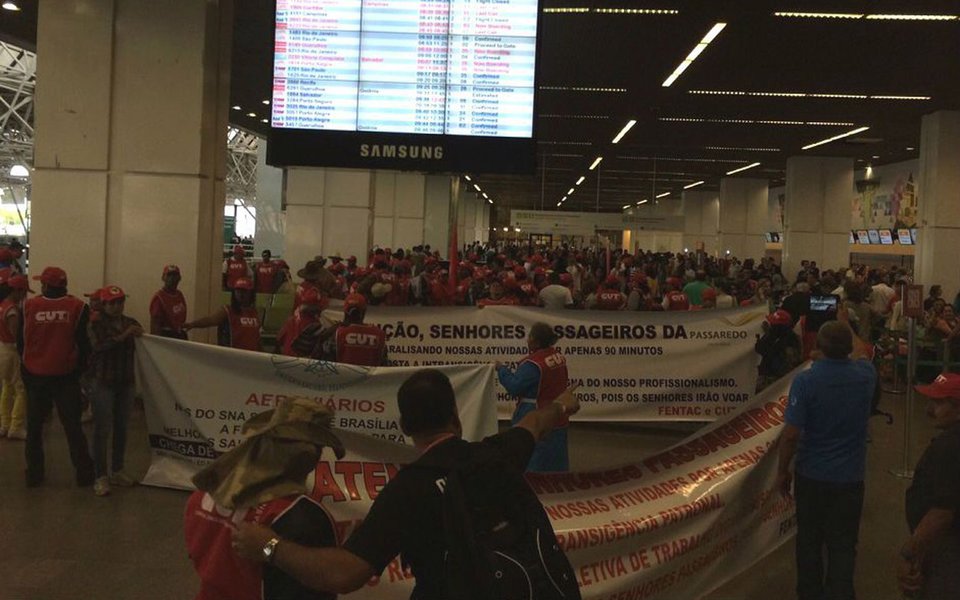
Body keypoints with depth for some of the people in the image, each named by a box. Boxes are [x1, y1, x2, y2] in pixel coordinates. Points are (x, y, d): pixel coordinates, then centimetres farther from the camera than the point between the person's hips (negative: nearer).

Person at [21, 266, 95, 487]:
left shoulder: (29, 306, -7)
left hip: (35, 376, 1)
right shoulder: (77, 307, -9)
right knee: (72, 426, 8)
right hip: (66, 376, 0)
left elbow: (21, 342, 2)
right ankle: (84, 474, 10)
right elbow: (84, 343, -7)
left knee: (34, 426, 14)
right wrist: (79, 368, 9)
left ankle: (34, 474, 19)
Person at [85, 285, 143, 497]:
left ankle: (117, 471, 24)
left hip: (126, 382, 5)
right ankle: (101, 476, 3)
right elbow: (99, 345, -22)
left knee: (122, 428, 12)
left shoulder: (130, 322, 8)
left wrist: (140, 334, -19)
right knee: (103, 429, -3)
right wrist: (123, 336, -31)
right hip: (102, 382, -5)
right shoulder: (95, 324, -5)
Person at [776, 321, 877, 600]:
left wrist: (783, 471, -6)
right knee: (843, 545, 11)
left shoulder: (805, 380, -20)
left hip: (812, 475, -1)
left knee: (809, 540, 16)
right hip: (850, 476, 2)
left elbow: (791, 434, -19)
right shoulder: (867, 375, -9)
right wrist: (846, 334, 23)